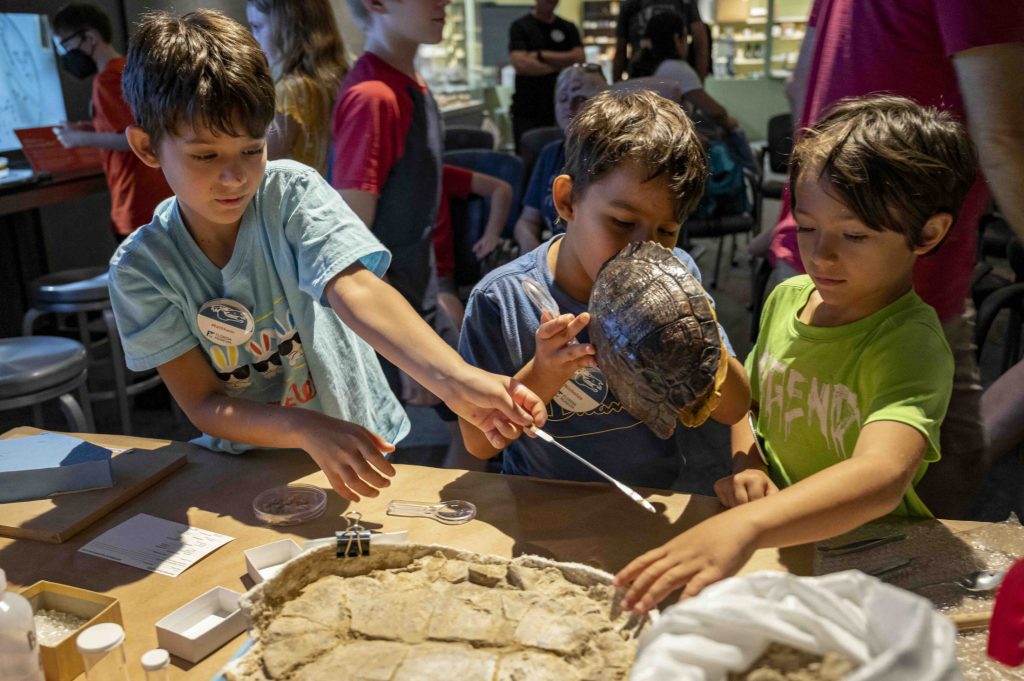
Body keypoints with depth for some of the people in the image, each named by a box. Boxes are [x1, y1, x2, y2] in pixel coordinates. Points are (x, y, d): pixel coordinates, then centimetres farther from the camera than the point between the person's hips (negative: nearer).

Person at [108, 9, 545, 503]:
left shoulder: (291, 194, -12)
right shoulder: (140, 268, -8)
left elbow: (354, 290, -28)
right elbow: (203, 403, -11)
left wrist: (453, 377, -46)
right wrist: (308, 430, -30)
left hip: (362, 446, -1)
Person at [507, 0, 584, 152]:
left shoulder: (568, 28, 14)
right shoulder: (520, 26, 2)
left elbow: (579, 58, -1)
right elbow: (520, 64, -12)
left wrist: (541, 55, -6)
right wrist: (561, 63, -3)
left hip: (562, 108, 3)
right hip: (528, 111, -3)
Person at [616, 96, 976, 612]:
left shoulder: (909, 343, -19)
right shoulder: (788, 297, 1)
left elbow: (881, 476, -37)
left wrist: (743, 527, -52)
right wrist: (744, 463, -4)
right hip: (776, 536, 4)